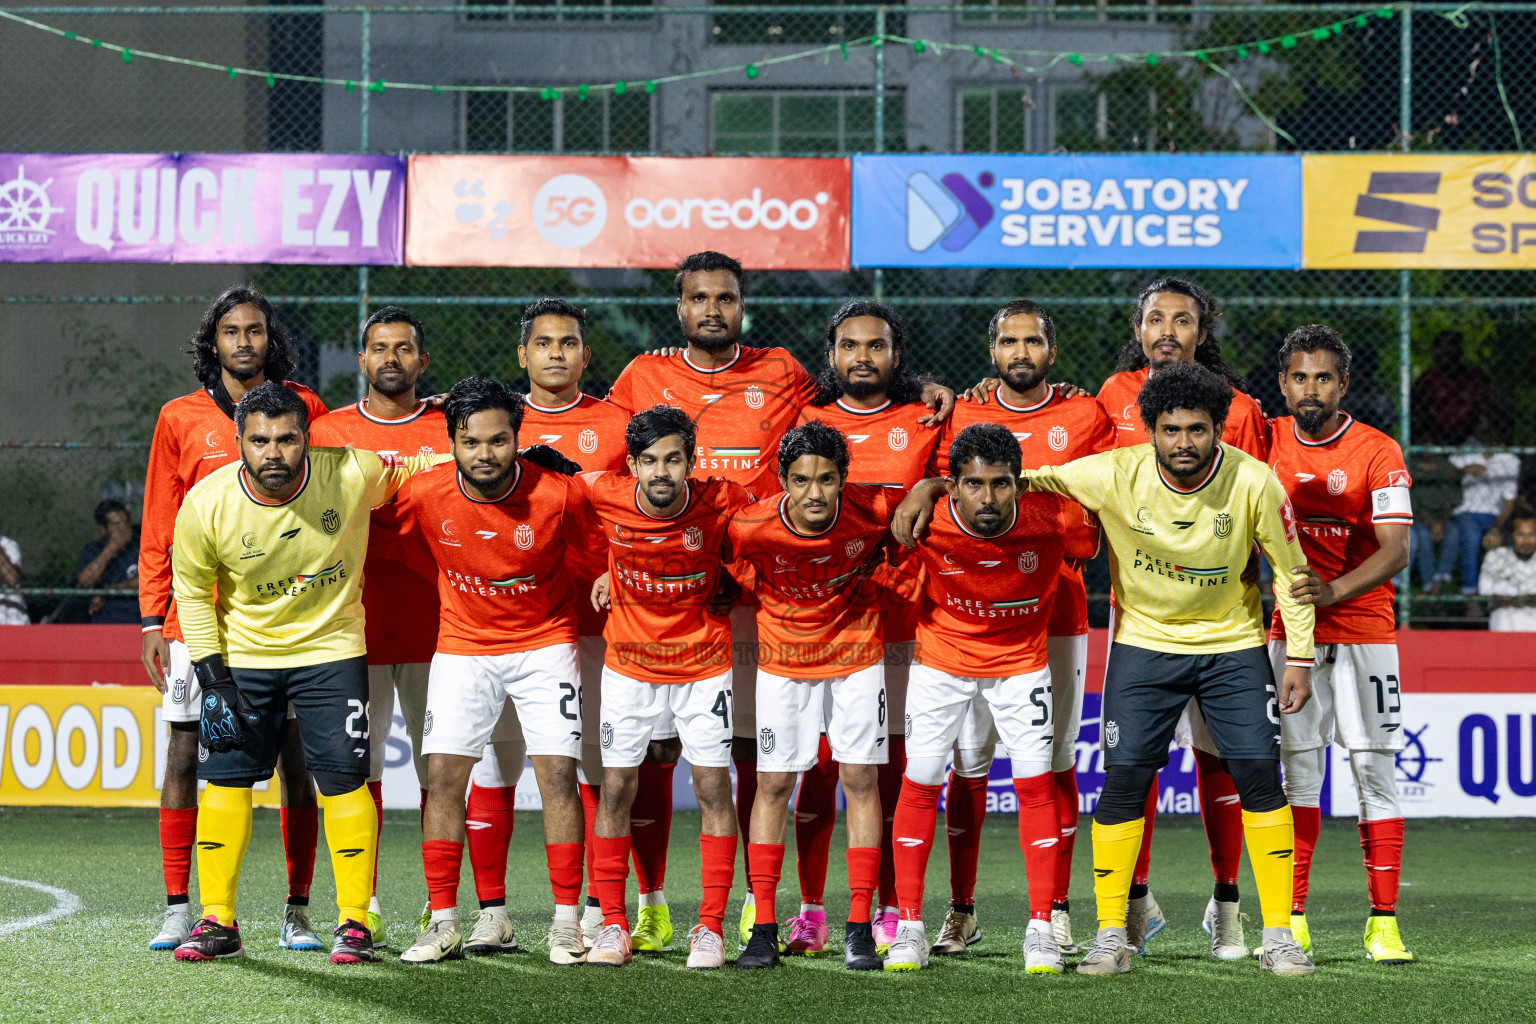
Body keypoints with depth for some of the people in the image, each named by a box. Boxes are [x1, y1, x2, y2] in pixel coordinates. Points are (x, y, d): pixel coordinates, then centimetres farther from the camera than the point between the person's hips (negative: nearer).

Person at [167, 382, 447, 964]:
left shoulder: (352, 474, -20)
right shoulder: (206, 505, -18)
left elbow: (417, 467, 1)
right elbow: (192, 590, -3)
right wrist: (213, 679, -7)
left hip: (331, 648, -1)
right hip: (242, 655, 1)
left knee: (342, 778, -5)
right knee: (226, 778, -1)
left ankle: (354, 921, 5)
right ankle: (217, 922, 9)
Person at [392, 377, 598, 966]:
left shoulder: (558, 496, -21)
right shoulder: (425, 494, -17)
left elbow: (592, 560, 0)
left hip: (544, 641, -2)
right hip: (463, 645, 2)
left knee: (557, 771, -9)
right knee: (443, 773, -5)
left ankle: (566, 920, -1)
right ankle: (444, 922, 2)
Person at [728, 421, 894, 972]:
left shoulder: (875, 510, -24)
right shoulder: (753, 527, -26)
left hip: (856, 652, 0)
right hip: (783, 657, 0)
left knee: (860, 780, -2)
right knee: (773, 783, 0)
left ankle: (859, 928, 3)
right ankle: (763, 928, 6)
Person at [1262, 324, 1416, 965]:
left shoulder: (1378, 453, -6)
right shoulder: (1268, 442, 4)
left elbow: (1396, 552, -15)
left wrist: (1334, 590, -30)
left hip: (1364, 630, -2)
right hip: (1291, 629, 2)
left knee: (1375, 772, -2)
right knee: (1297, 771, 1)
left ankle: (1384, 922, 1)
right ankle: (1292, 920, 4)